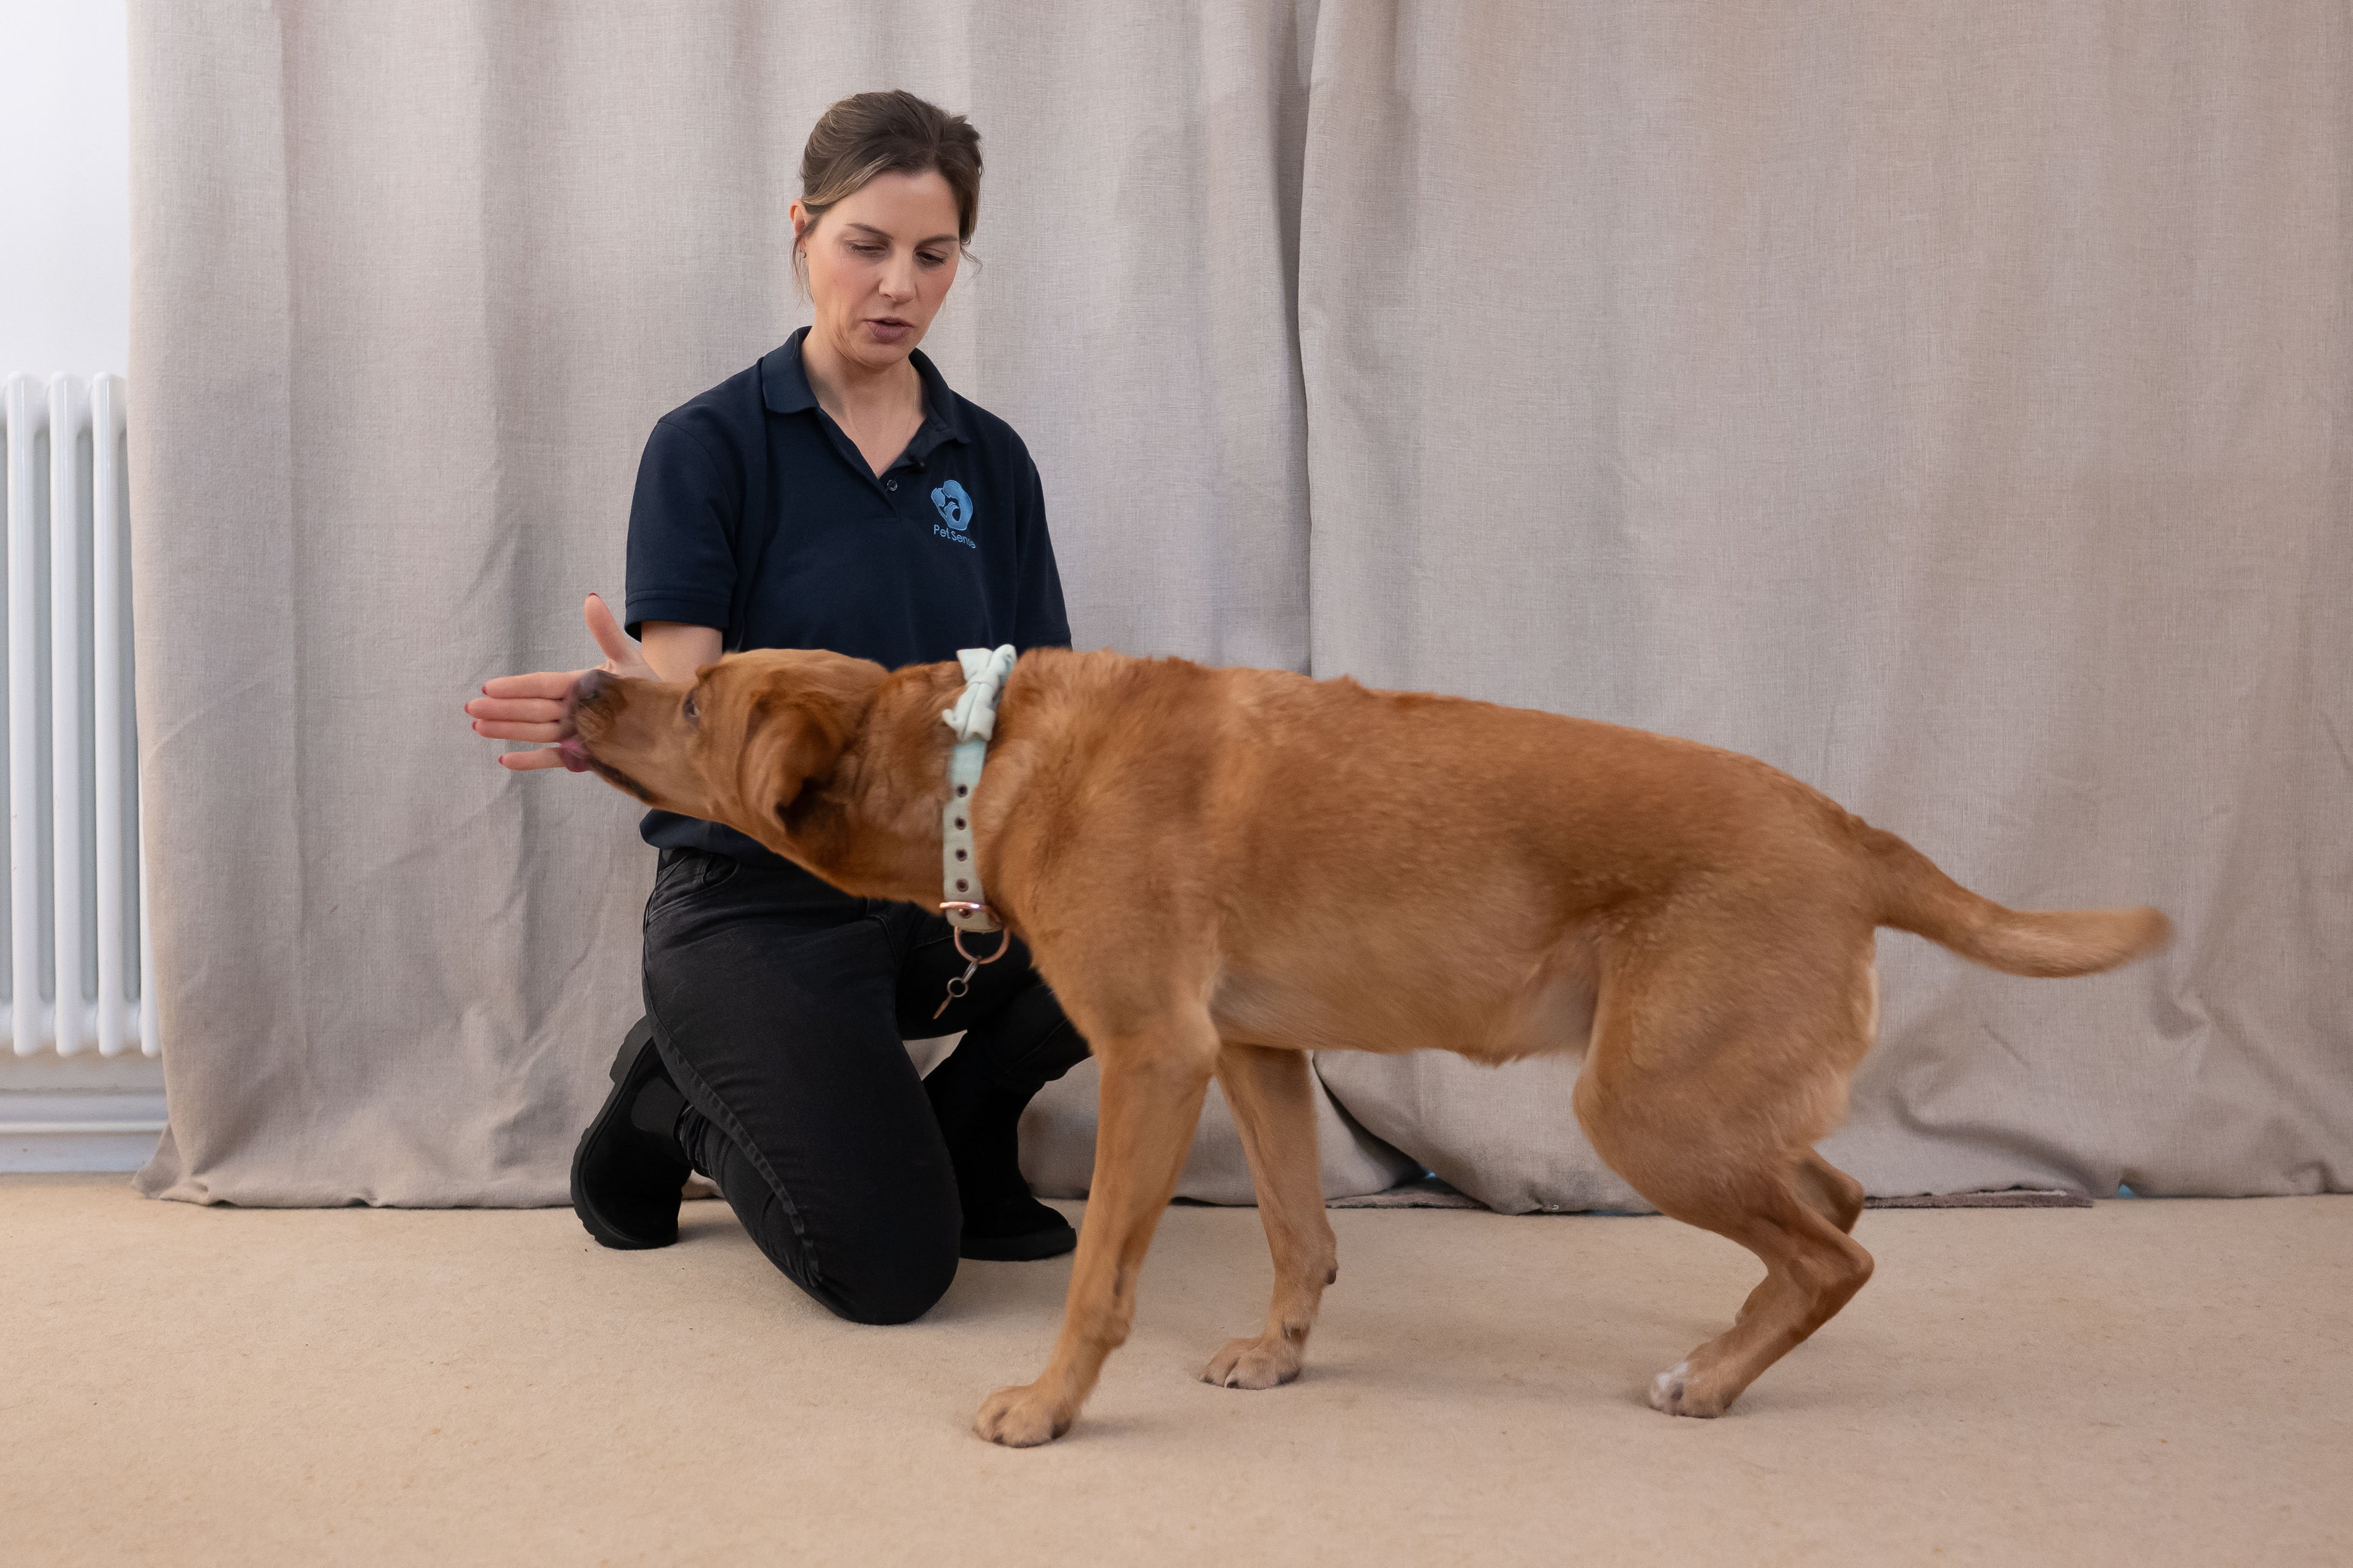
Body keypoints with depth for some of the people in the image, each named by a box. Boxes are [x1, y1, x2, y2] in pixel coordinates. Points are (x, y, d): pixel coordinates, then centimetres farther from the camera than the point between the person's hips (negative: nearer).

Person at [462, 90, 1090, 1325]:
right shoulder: (711, 446, -5)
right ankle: (678, 1098, 12)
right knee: (891, 1267, -19)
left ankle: (961, 1130, 5)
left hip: (939, 880, 5)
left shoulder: (990, 460, 9)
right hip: (756, 902, -5)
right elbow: (684, 701, -14)